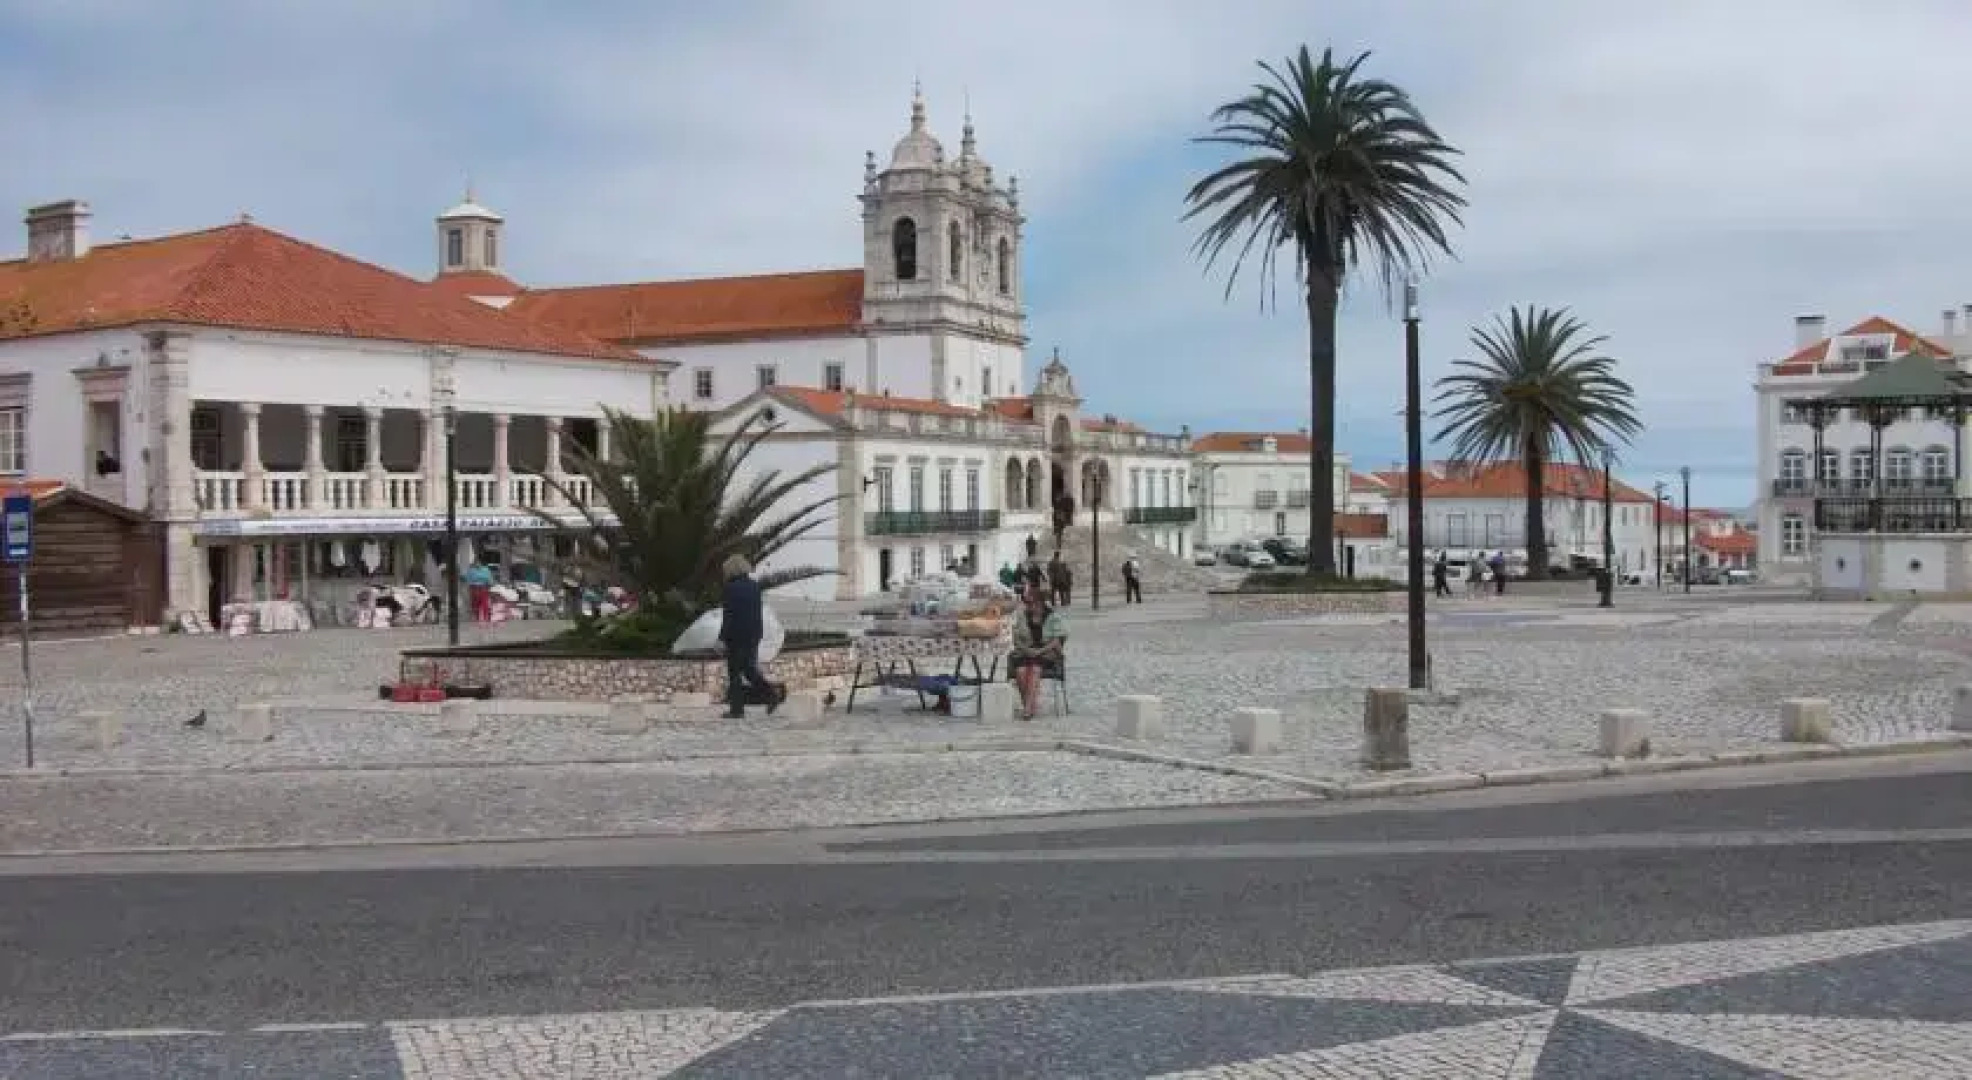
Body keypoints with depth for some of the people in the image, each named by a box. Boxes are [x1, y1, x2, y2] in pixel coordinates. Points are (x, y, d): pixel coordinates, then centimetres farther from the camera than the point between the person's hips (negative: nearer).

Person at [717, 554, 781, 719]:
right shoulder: (755, 586, 8)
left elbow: (728, 615, -15)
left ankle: (737, 709, 2)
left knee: (734, 673, 1)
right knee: (750, 669, 16)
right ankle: (771, 693, 0)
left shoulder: (731, 588, -13)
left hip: (736, 636, -7)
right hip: (753, 635, 7)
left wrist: (723, 637, -9)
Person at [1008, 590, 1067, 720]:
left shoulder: (1054, 617, 3)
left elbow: (1058, 641, -4)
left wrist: (1040, 651, -16)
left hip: (1047, 653, -3)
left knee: (1035, 669, -35)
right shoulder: (1022, 617, 14)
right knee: (1021, 670, -31)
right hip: (1025, 653, 3)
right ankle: (1029, 704, -26)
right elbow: (1016, 638, 10)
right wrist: (1026, 649, -10)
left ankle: (1028, 707, -41)